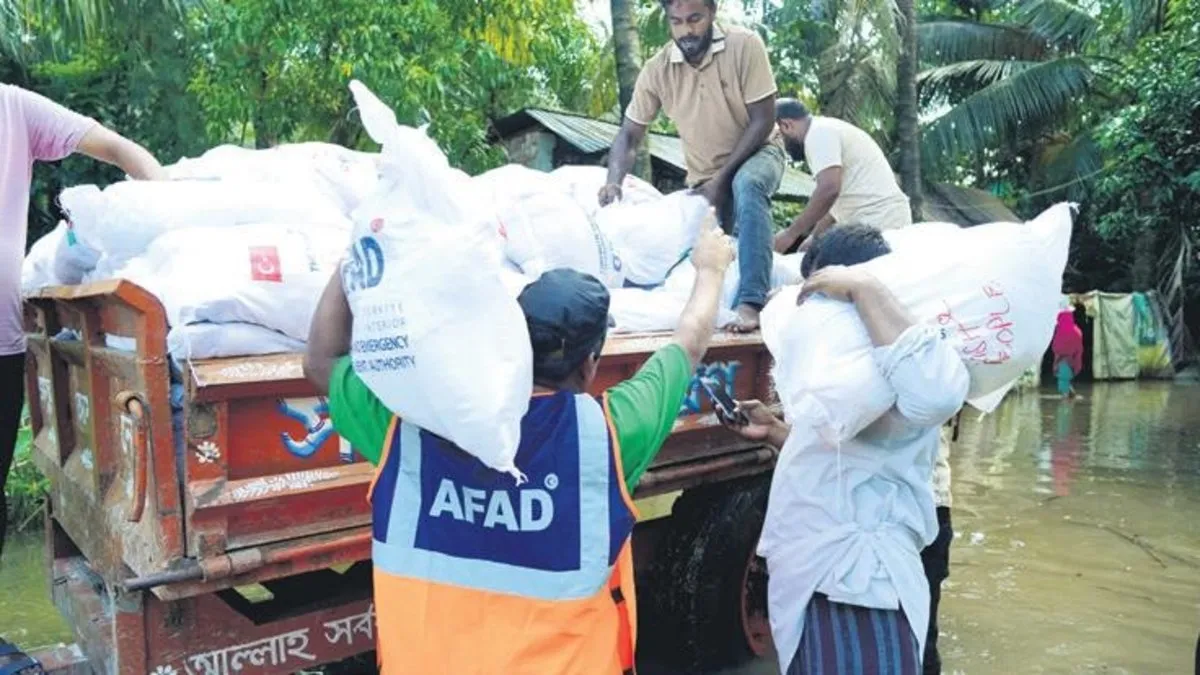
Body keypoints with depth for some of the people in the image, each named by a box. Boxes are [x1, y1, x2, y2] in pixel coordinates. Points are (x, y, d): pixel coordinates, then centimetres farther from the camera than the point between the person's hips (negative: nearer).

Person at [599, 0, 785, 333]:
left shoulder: (744, 45, -21)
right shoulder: (657, 69, -14)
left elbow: (763, 120, -20)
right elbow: (630, 134, -9)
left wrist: (723, 177, -25)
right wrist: (614, 182, -29)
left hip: (756, 153, -4)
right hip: (704, 177, 4)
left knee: (747, 184, -36)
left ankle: (751, 301, -40)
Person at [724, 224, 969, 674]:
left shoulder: (889, 363, -18)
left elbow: (936, 392, -43)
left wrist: (863, 287, -34)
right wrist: (773, 431, 13)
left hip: (857, 594, -10)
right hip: (818, 584, 10)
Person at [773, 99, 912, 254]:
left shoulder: (818, 134, -10)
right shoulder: (827, 129, 23)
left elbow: (828, 190, -24)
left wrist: (790, 234, -16)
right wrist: (814, 237, 25)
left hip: (876, 226, -10)